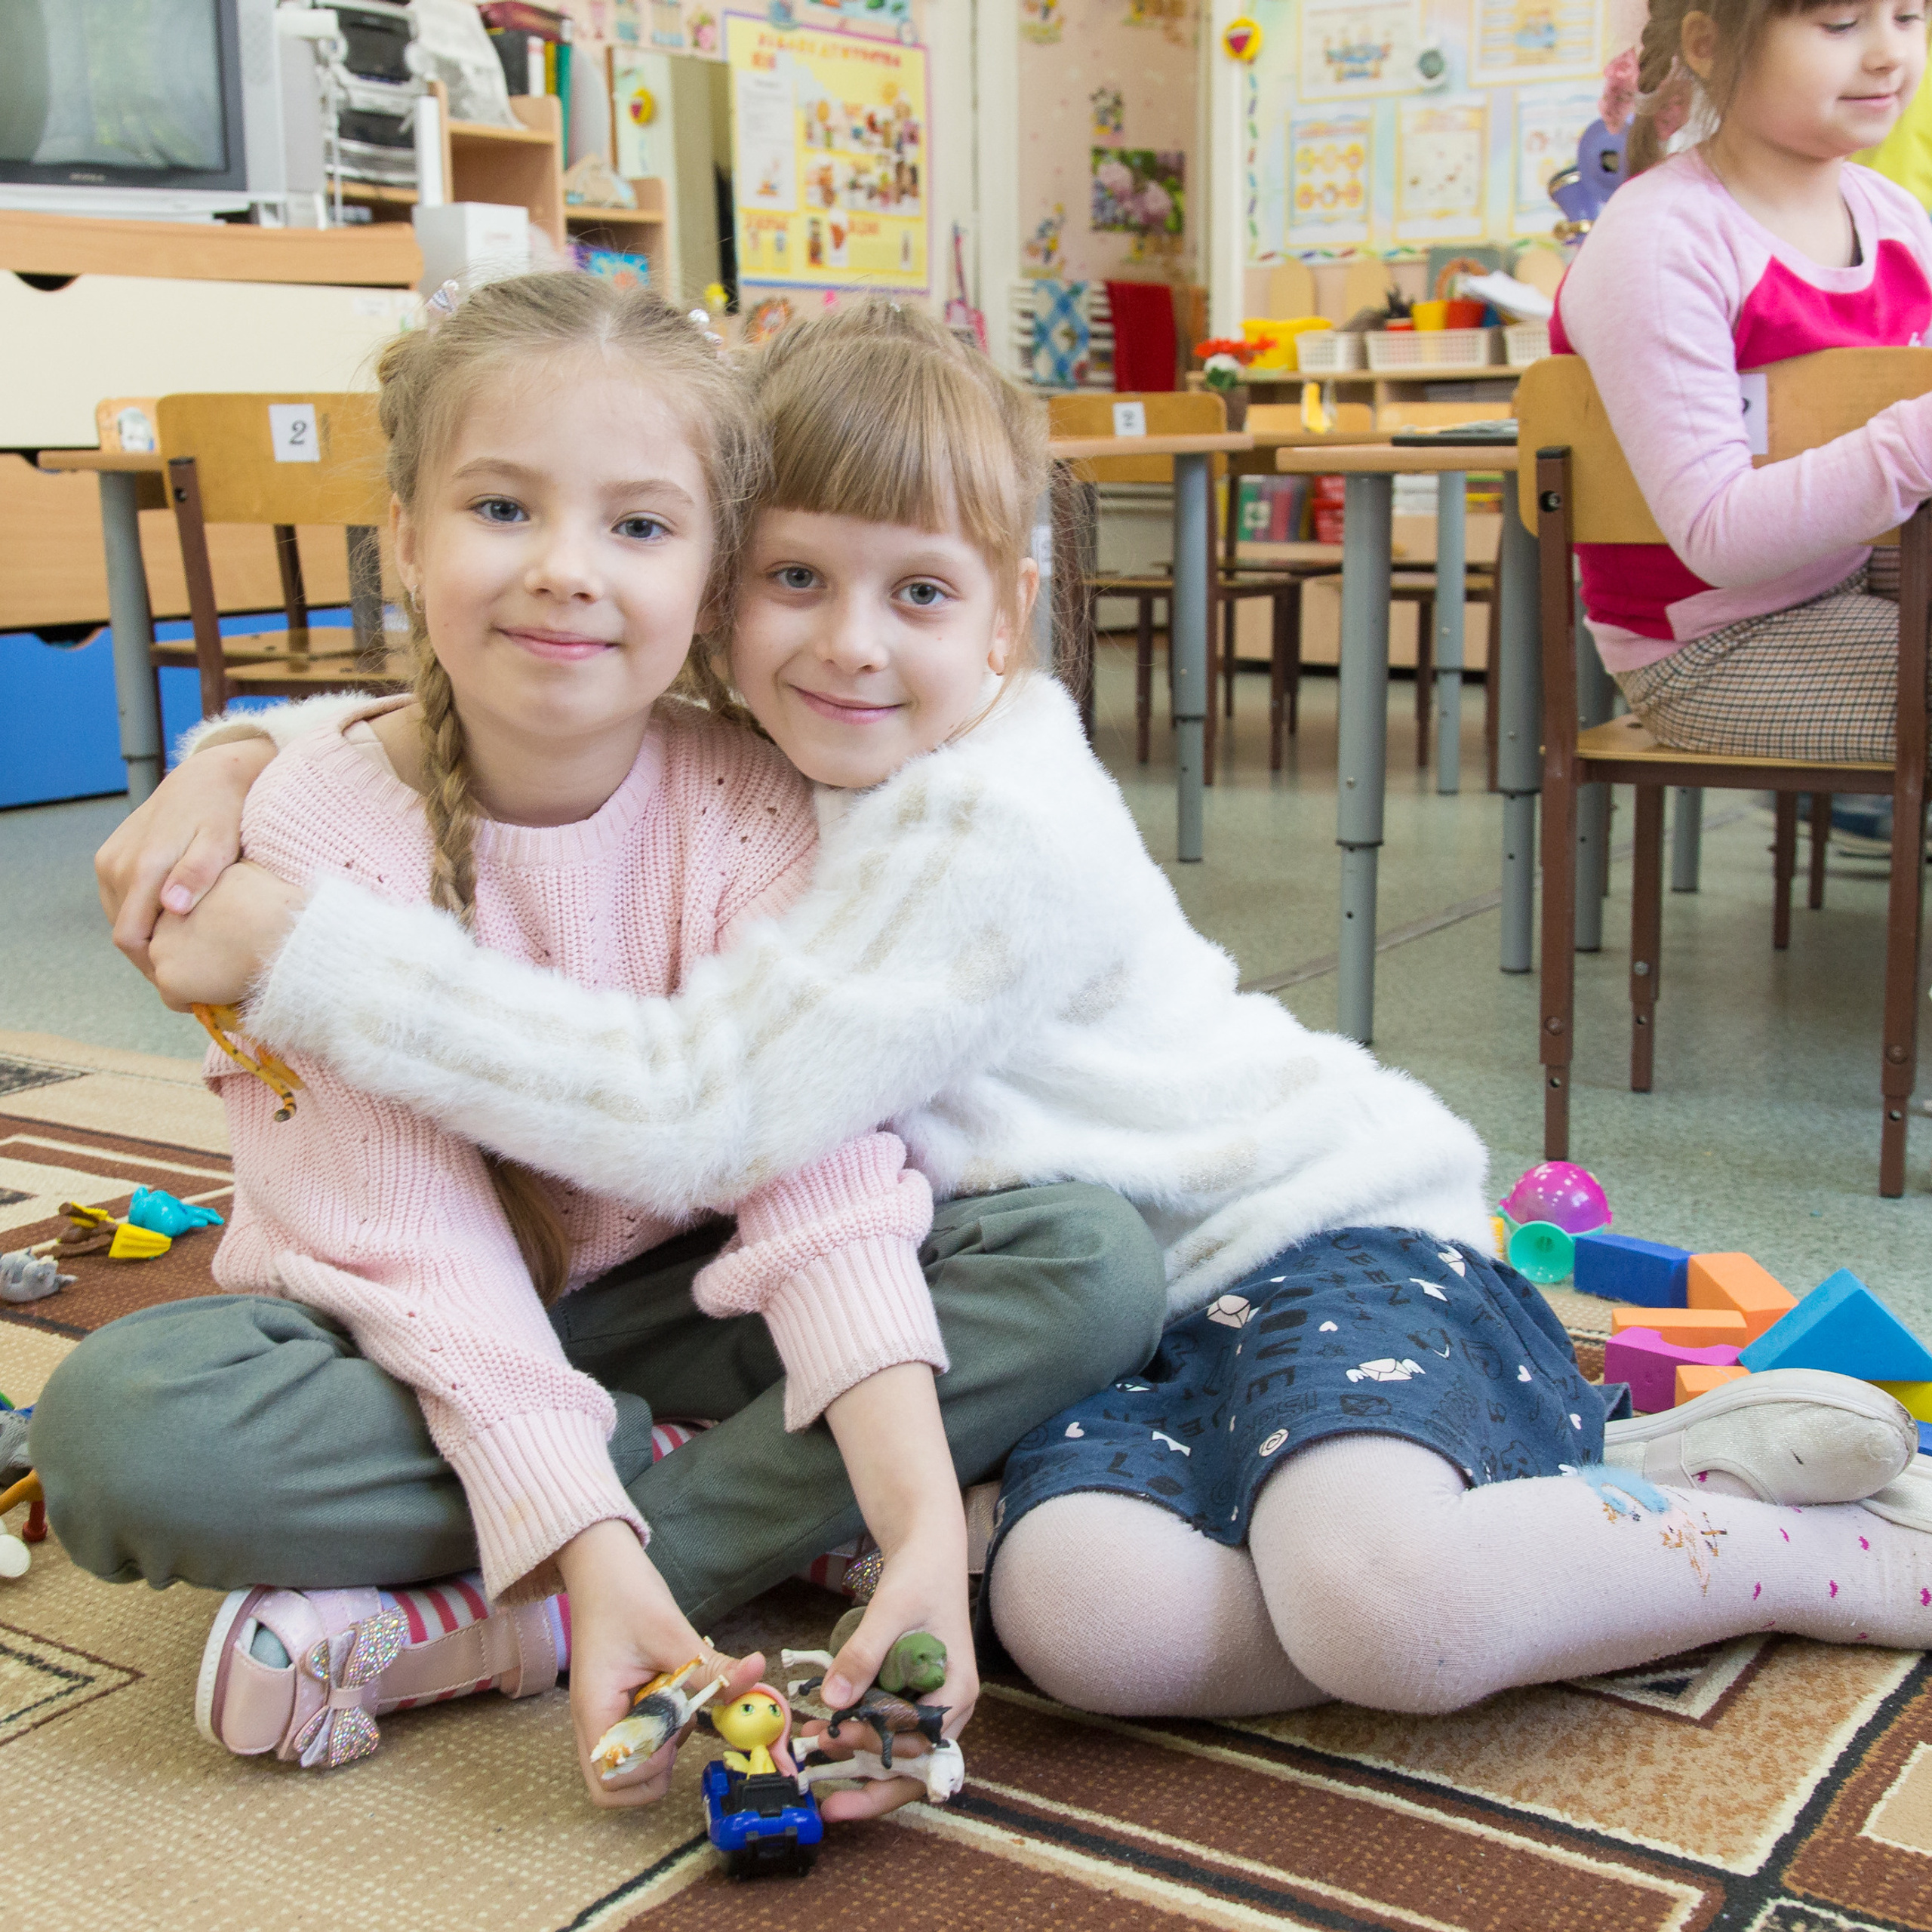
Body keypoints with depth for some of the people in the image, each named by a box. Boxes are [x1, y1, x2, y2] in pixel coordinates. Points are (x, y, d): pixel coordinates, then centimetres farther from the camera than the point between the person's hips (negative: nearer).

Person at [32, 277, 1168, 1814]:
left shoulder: (750, 818, -14)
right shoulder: (313, 832, -19)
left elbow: (821, 1179, -23)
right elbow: (419, 1239, -23)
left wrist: (925, 1526, -37)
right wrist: (589, 1545, -35)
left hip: (673, 1291, 2)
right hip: (405, 1330, -2)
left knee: (1095, 1265, -20)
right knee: (119, 1424, -33)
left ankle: (473, 1631, -25)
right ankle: (775, 1511, -20)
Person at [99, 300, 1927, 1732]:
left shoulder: (991, 825, -21)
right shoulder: (750, 747, 5)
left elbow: (690, 1110, -25)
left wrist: (301, 944, -23)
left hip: (1328, 1229, -7)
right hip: (1140, 1321, 7)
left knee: (1380, 1612, -35)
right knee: (1076, 1608, -26)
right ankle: (1618, 1474, -6)